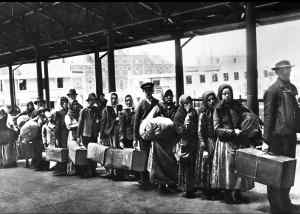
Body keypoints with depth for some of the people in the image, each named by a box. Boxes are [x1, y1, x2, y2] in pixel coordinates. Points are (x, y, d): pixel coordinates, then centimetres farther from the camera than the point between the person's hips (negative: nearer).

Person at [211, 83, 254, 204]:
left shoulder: (237, 106, 8)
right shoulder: (218, 110, -2)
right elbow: (217, 129, -7)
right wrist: (232, 132, -15)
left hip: (239, 142, 3)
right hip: (225, 143, -3)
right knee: (227, 167, 0)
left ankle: (237, 193, 17)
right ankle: (227, 194, 12)